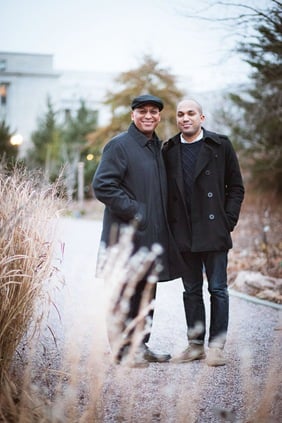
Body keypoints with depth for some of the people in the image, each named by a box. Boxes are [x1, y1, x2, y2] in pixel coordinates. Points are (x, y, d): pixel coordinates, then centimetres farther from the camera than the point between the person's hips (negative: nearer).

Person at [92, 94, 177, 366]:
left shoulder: (158, 147, 16)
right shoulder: (119, 145, -9)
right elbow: (102, 186, -17)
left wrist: (160, 218, 11)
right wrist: (134, 211, -17)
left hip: (153, 233, 8)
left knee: (146, 291, 13)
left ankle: (140, 345, 23)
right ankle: (123, 348, 8)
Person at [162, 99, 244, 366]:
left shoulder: (220, 146, 2)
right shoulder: (169, 150, 9)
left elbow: (236, 187, 4)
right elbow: (165, 191, 12)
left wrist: (228, 221, -5)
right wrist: (170, 225, 3)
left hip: (213, 232, -3)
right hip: (183, 234, 3)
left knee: (217, 290, 1)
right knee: (191, 291, 10)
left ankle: (216, 347, 8)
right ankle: (195, 345, 18)